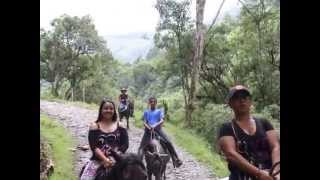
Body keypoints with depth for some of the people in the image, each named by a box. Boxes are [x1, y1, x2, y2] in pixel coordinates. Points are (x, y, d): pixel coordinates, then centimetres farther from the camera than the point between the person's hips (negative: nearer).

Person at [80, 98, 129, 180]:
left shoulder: (120, 126, 7)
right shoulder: (94, 126, 5)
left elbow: (125, 145, -1)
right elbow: (94, 147, -5)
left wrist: (112, 159, -14)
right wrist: (105, 159, -18)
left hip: (116, 160, 0)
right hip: (98, 160, 0)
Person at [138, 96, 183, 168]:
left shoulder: (159, 111, 15)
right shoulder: (146, 112, 18)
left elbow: (162, 120, -1)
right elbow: (144, 122, 7)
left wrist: (155, 125, -19)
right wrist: (149, 127, -15)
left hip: (158, 129, -1)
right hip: (148, 130, 1)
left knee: (168, 143, -17)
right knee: (141, 146, -13)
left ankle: (176, 160, -13)